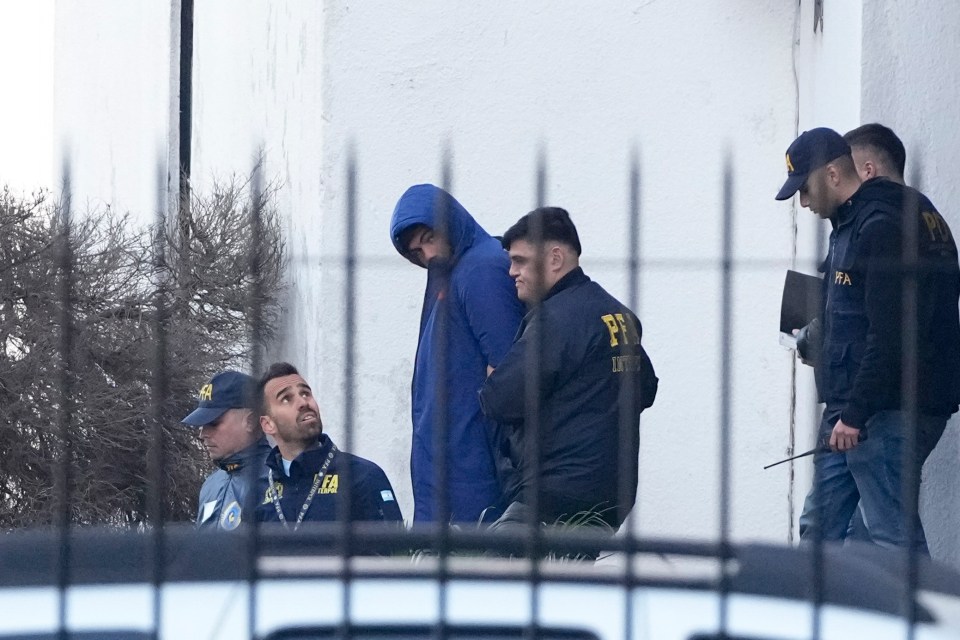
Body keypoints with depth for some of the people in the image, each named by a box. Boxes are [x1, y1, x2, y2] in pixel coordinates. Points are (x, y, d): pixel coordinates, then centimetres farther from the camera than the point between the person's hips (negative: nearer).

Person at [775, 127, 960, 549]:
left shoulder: (883, 228, -17)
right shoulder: (854, 222, 17)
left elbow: (891, 335, -23)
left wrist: (856, 413, -22)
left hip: (885, 414, -11)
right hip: (850, 408, 11)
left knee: (893, 536, -9)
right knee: (819, 527, 14)